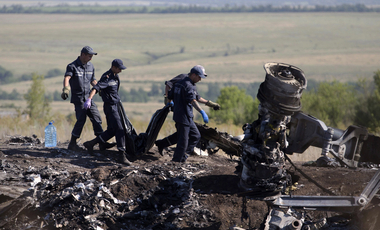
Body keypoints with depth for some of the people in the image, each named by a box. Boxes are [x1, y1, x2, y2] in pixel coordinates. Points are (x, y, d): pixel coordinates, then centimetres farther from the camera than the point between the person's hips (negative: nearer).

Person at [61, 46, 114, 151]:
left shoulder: (90, 66, 12)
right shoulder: (72, 66, -10)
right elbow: (67, 78, -27)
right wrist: (66, 89, -45)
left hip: (88, 98, 7)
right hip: (78, 98, -7)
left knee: (96, 118, 3)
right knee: (81, 119, -12)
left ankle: (102, 143, 7)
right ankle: (72, 144, -2)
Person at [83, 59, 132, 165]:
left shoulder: (115, 76, 11)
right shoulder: (107, 77, -18)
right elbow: (96, 88, -31)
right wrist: (89, 99, -44)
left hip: (115, 105, 10)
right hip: (110, 106, -10)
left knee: (112, 130, 12)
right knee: (119, 130, -14)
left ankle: (91, 144, 21)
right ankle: (122, 155, -16)